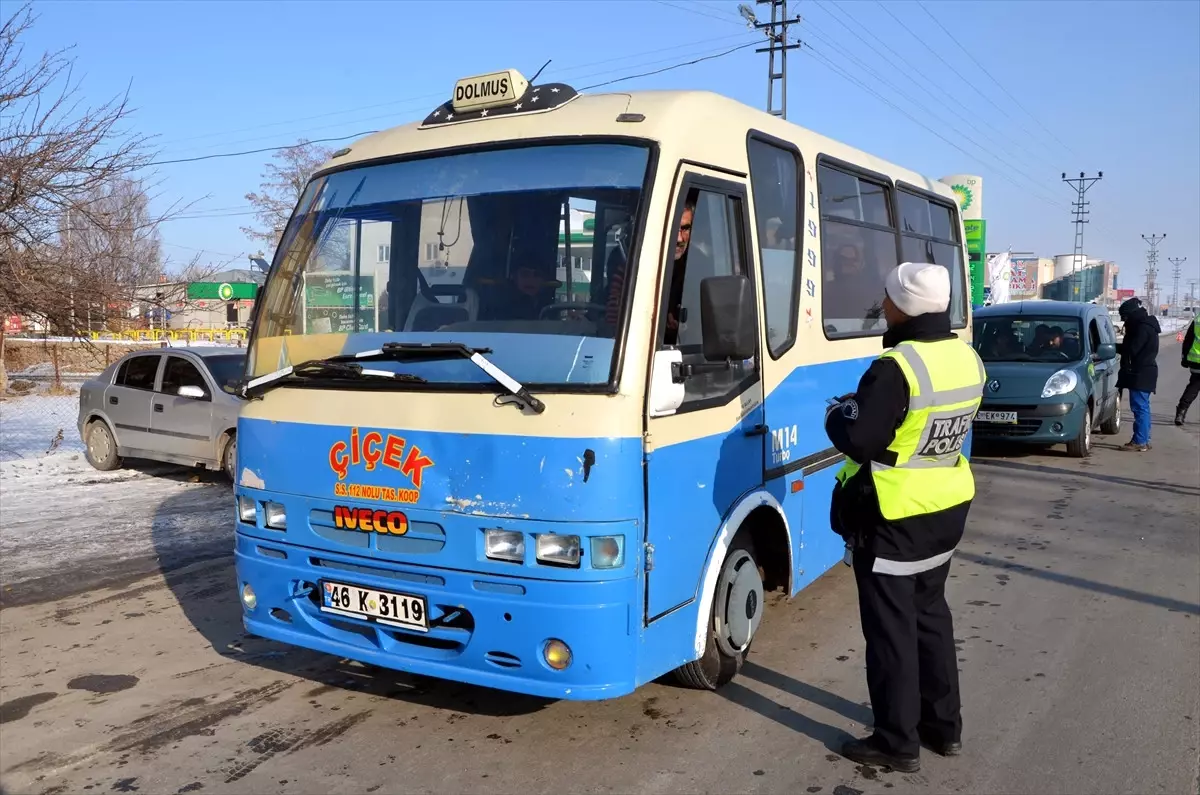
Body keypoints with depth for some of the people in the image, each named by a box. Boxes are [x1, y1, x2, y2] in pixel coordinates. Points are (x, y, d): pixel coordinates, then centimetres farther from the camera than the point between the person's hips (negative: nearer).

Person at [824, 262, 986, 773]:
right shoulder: (968, 358, 0)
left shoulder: (896, 368, -25)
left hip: (893, 518, -8)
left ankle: (897, 743, 16)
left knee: (890, 628, 5)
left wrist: (836, 413, -4)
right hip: (948, 506, 8)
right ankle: (945, 726, 34)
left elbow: (858, 442, -24)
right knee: (930, 614, 22)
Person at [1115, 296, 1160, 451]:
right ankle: (1144, 440, 20)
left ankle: (1139, 441, -9)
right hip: (1142, 373, 11)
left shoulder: (1143, 328, -17)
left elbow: (1131, 349, -20)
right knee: (1142, 407, 14)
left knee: (1140, 407, -9)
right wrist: (1117, 346, 2)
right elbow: (1133, 348, 16)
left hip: (1141, 374, -11)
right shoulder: (1145, 325, 16)